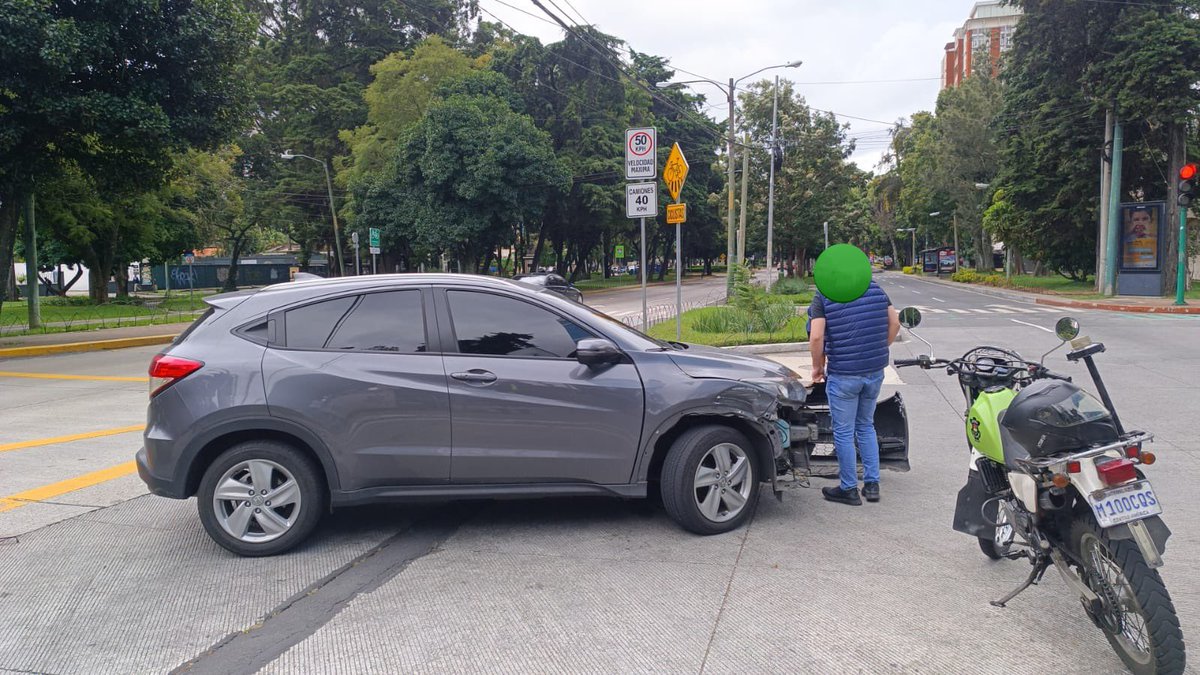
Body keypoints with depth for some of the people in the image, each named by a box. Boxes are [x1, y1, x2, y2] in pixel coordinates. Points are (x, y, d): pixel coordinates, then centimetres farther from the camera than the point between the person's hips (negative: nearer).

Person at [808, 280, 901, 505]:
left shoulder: (823, 296, -10)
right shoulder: (874, 288, 5)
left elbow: (816, 337, -18)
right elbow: (894, 322, 6)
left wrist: (818, 366, -2)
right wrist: (879, 351, 16)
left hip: (843, 375, -5)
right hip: (875, 371, 5)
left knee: (844, 432, 7)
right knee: (866, 426, 20)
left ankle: (849, 489, 15)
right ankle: (872, 484, 23)